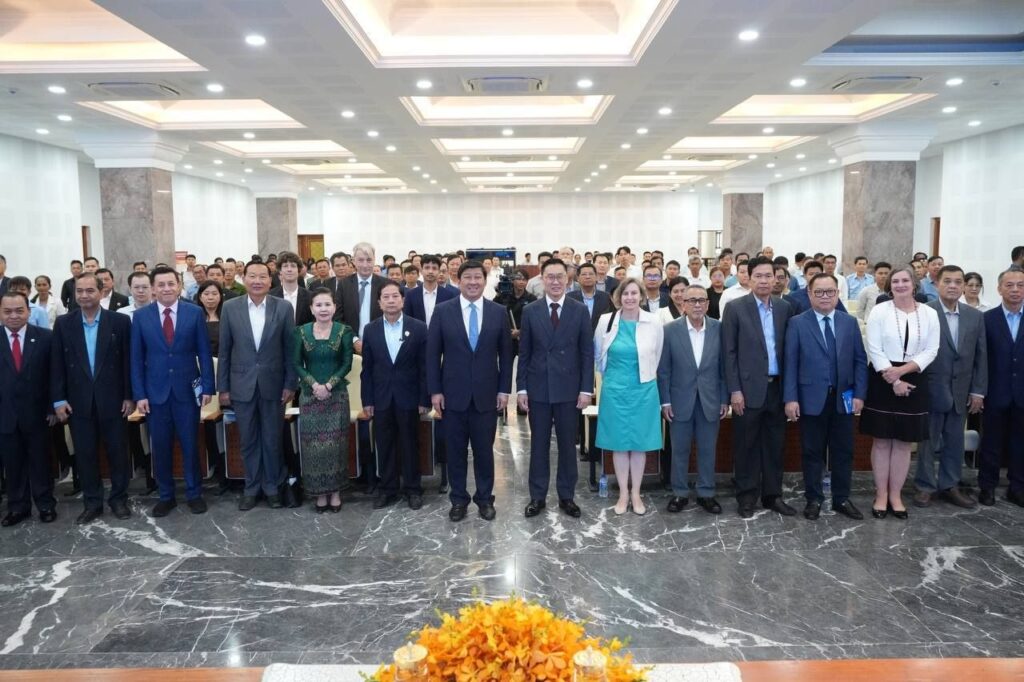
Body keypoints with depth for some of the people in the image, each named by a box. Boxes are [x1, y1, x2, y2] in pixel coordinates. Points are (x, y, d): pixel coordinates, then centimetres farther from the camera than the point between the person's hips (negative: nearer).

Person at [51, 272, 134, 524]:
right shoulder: (63, 323, 3)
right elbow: (57, 364, 3)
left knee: (117, 452, 7)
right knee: (84, 455, 8)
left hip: (112, 400, -1)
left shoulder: (120, 321, -3)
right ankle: (92, 503, 21)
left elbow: (128, 361, -2)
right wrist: (58, 399, -3)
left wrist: (129, 396, -4)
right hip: (78, 401, 2)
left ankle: (119, 499, 22)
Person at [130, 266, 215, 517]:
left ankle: (194, 494, 20)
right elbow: (137, 358, 2)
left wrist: (207, 387, -5)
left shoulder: (194, 313, -1)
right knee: (160, 447, 9)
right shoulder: (141, 316, 1)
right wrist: (139, 394, -4)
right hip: (155, 390, 1)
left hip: (187, 389, -1)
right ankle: (166, 496, 22)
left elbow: (204, 352, 0)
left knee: (190, 445, 6)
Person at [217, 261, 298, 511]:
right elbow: (224, 351, 2)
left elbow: (290, 349, -1)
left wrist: (290, 384, -3)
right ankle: (251, 487, 26)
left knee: (272, 439, 9)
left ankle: (272, 486, 25)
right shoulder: (230, 308, -2)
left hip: (273, 383, -1)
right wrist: (223, 387, 1)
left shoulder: (283, 308, -4)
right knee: (248, 441, 11)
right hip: (242, 384, 1)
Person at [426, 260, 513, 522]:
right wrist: (435, 390, -4)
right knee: (456, 450, 9)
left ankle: (485, 498, 24)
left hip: (486, 393, 0)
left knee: (484, 449, 9)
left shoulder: (499, 312, 2)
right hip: (453, 393, 0)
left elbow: (505, 353, 5)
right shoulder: (442, 311, -1)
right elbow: (433, 353, 0)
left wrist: (504, 389, 0)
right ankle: (458, 499, 24)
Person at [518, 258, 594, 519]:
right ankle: (537, 497, 21)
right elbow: (524, 352, 3)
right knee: (539, 444, 9)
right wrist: (521, 388, -2)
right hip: (538, 388, 1)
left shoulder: (580, 310, 0)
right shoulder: (530, 310, 1)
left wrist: (586, 389, -6)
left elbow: (587, 352, 0)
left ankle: (567, 497, 22)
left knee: (568, 445, 9)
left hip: (569, 388, 0)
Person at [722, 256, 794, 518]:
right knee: (747, 445, 6)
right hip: (748, 388, -4)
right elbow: (729, 352, -6)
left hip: (777, 387, 4)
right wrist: (735, 390, -11)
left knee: (774, 444, 11)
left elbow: (787, 348, 9)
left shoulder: (784, 307, 7)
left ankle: (772, 495, 23)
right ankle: (746, 496, 18)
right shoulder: (735, 308, -5)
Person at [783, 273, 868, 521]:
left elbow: (860, 360, 6)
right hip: (811, 398, -3)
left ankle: (842, 499, 24)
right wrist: (790, 398, -11)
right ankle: (814, 499, 20)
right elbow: (790, 363, -6)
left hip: (843, 398, 3)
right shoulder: (797, 323, -3)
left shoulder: (850, 322, 7)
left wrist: (859, 394, -2)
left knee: (843, 452, 10)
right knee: (812, 452, 7)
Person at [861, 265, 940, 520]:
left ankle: (895, 495, 19)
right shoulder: (879, 311, -3)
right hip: (883, 381, -2)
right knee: (882, 440, 4)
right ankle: (881, 494, 14)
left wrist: (902, 370, -15)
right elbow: (874, 350, -8)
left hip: (914, 382, 2)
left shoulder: (929, 314, 3)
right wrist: (894, 381, -14)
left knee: (904, 442, 8)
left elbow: (931, 351, -1)